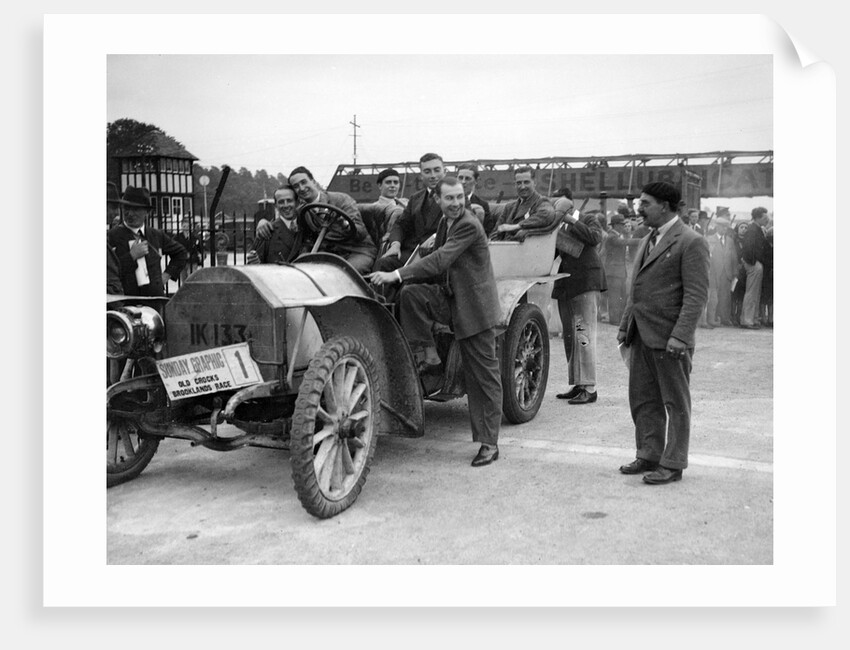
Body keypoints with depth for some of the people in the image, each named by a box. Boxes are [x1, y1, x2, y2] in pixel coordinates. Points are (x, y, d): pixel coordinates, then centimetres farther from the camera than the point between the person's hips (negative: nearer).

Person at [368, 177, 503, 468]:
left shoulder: (468, 226, -19)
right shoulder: (446, 222, 9)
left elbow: (440, 261, -28)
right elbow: (438, 259, 18)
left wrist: (396, 275, -30)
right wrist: (402, 277, 5)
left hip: (475, 306, -8)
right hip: (451, 297, 8)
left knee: (483, 377, -2)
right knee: (410, 295, -18)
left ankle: (489, 443, 5)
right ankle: (427, 355, -5)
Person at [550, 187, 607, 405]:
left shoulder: (589, 220, 2)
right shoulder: (557, 226, 15)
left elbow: (595, 238, -19)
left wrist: (570, 220, -15)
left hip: (585, 284, -7)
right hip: (565, 287, 7)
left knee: (584, 335, -11)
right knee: (569, 337, 10)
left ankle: (589, 388, -8)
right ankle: (577, 385, 19)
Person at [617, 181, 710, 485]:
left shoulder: (691, 242, -10)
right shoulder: (648, 240, 17)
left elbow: (697, 295, -15)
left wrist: (680, 336, -21)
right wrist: (625, 325, 16)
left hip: (669, 338, -8)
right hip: (642, 335, 8)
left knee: (676, 404, 4)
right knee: (642, 401, 14)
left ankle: (672, 464, 11)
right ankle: (648, 456, 26)